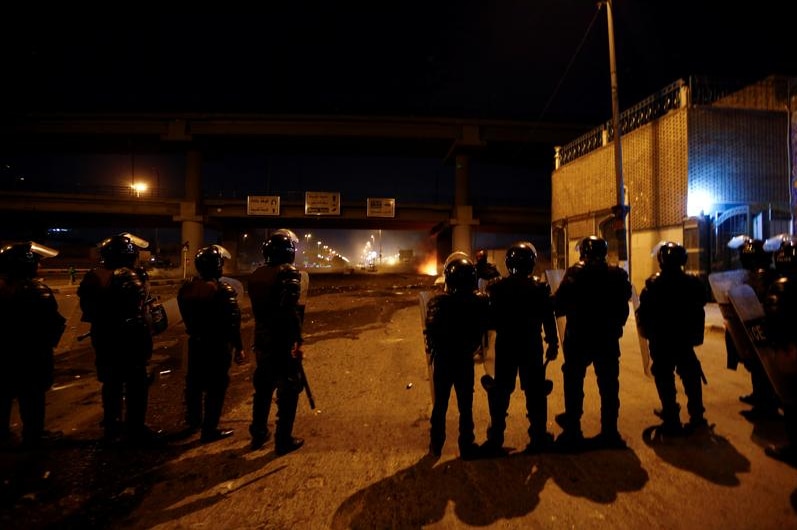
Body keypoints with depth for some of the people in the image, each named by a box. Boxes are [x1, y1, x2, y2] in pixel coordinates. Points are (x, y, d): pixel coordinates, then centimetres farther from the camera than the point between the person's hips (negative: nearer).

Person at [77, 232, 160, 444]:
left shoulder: (93, 276, 6)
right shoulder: (129, 277, -20)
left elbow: (87, 307, 11)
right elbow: (136, 317, -22)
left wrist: (103, 323, 18)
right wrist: (146, 343, -17)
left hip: (103, 339, 8)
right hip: (128, 340, -8)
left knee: (111, 383, 20)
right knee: (136, 385, 4)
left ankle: (111, 426, 32)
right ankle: (136, 430, 11)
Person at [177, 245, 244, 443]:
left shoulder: (187, 287, 3)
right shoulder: (223, 290, -20)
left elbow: (186, 316, 11)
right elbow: (232, 322, -19)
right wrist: (238, 347, -11)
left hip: (196, 342, 8)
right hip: (218, 345, -7)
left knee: (195, 381, 21)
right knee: (216, 386, 2)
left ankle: (194, 420, 40)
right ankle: (210, 429, 8)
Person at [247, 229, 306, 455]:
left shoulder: (256, 274, 6)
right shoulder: (289, 273, -17)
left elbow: (257, 308, 11)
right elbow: (292, 312, -23)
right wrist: (297, 341, -18)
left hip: (262, 341, 7)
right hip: (284, 343, -7)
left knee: (263, 388, 21)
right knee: (288, 392, 6)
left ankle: (258, 434, 34)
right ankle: (283, 440, 15)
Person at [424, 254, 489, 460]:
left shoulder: (438, 302, -18)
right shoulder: (480, 301, -14)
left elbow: (429, 331, -13)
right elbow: (483, 330, -4)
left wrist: (433, 350, 5)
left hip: (442, 360, 0)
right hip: (464, 360, 0)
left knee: (440, 404, 16)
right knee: (465, 405, 14)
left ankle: (436, 445, 27)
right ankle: (466, 446, 23)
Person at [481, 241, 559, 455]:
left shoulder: (497, 287, -8)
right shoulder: (540, 287, -8)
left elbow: (490, 320, -5)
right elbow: (549, 320, -5)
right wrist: (553, 344, 4)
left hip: (505, 345, 1)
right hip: (531, 345, 0)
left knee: (500, 391, 12)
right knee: (535, 392, 13)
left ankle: (495, 437, 19)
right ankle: (538, 436, 21)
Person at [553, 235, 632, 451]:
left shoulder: (575, 273, -12)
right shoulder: (618, 275, 2)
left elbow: (559, 304, -17)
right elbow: (623, 308, 7)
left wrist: (556, 308, 4)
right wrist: (614, 327, 18)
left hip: (579, 338, -3)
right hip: (607, 338, 4)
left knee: (574, 384, 8)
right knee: (608, 385, 13)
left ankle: (572, 432, 13)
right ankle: (609, 432, 19)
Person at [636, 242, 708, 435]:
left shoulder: (653, 284, -15)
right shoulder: (693, 283, -1)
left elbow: (643, 313, -13)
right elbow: (699, 309, 10)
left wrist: (646, 331, 2)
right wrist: (695, 333, 21)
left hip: (661, 340, -4)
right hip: (685, 338, 4)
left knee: (664, 378, 5)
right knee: (691, 375, 19)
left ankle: (672, 420, 9)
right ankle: (696, 415, 28)